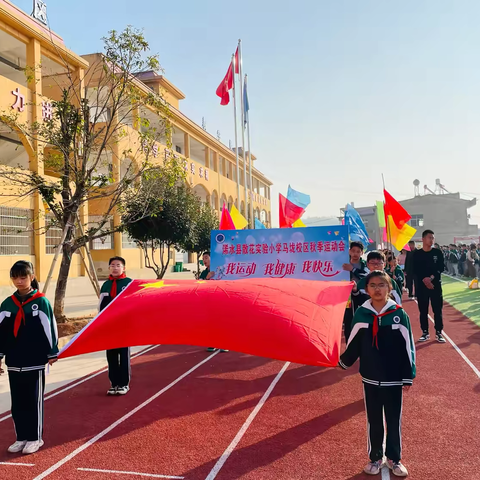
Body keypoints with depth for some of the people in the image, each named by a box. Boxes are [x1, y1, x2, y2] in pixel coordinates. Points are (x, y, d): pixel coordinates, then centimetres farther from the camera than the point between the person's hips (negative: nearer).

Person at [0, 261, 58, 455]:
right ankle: (21, 437, 25)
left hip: (35, 361, -4)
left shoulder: (41, 302, -8)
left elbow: (49, 329, -6)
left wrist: (52, 354, -5)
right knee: (17, 402, 11)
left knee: (34, 401, 5)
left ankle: (35, 438, 17)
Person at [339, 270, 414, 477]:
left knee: (394, 421, 13)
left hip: (394, 379, -1)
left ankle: (394, 459, 32)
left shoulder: (399, 314, -9)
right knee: (374, 421, 14)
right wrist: (344, 362, 4)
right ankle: (376, 458, 31)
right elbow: (354, 344, 4)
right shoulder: (361, 313, -7)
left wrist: (408, 377, -3)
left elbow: (408, 347, -4)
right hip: (370, 378, 1)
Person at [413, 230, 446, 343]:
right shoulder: (417, 254, 0)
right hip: (421, 285, 0)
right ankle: (425, 332, 15)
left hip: (436, 284, 0)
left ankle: (438, 333, 11)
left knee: (437, 309, 1)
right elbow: (415, 270, -5)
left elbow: (440, 268, -4)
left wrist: (431, 278, -16)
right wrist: (425, 280, -17)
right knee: (423, 310, 5)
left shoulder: (438, 252, 3)